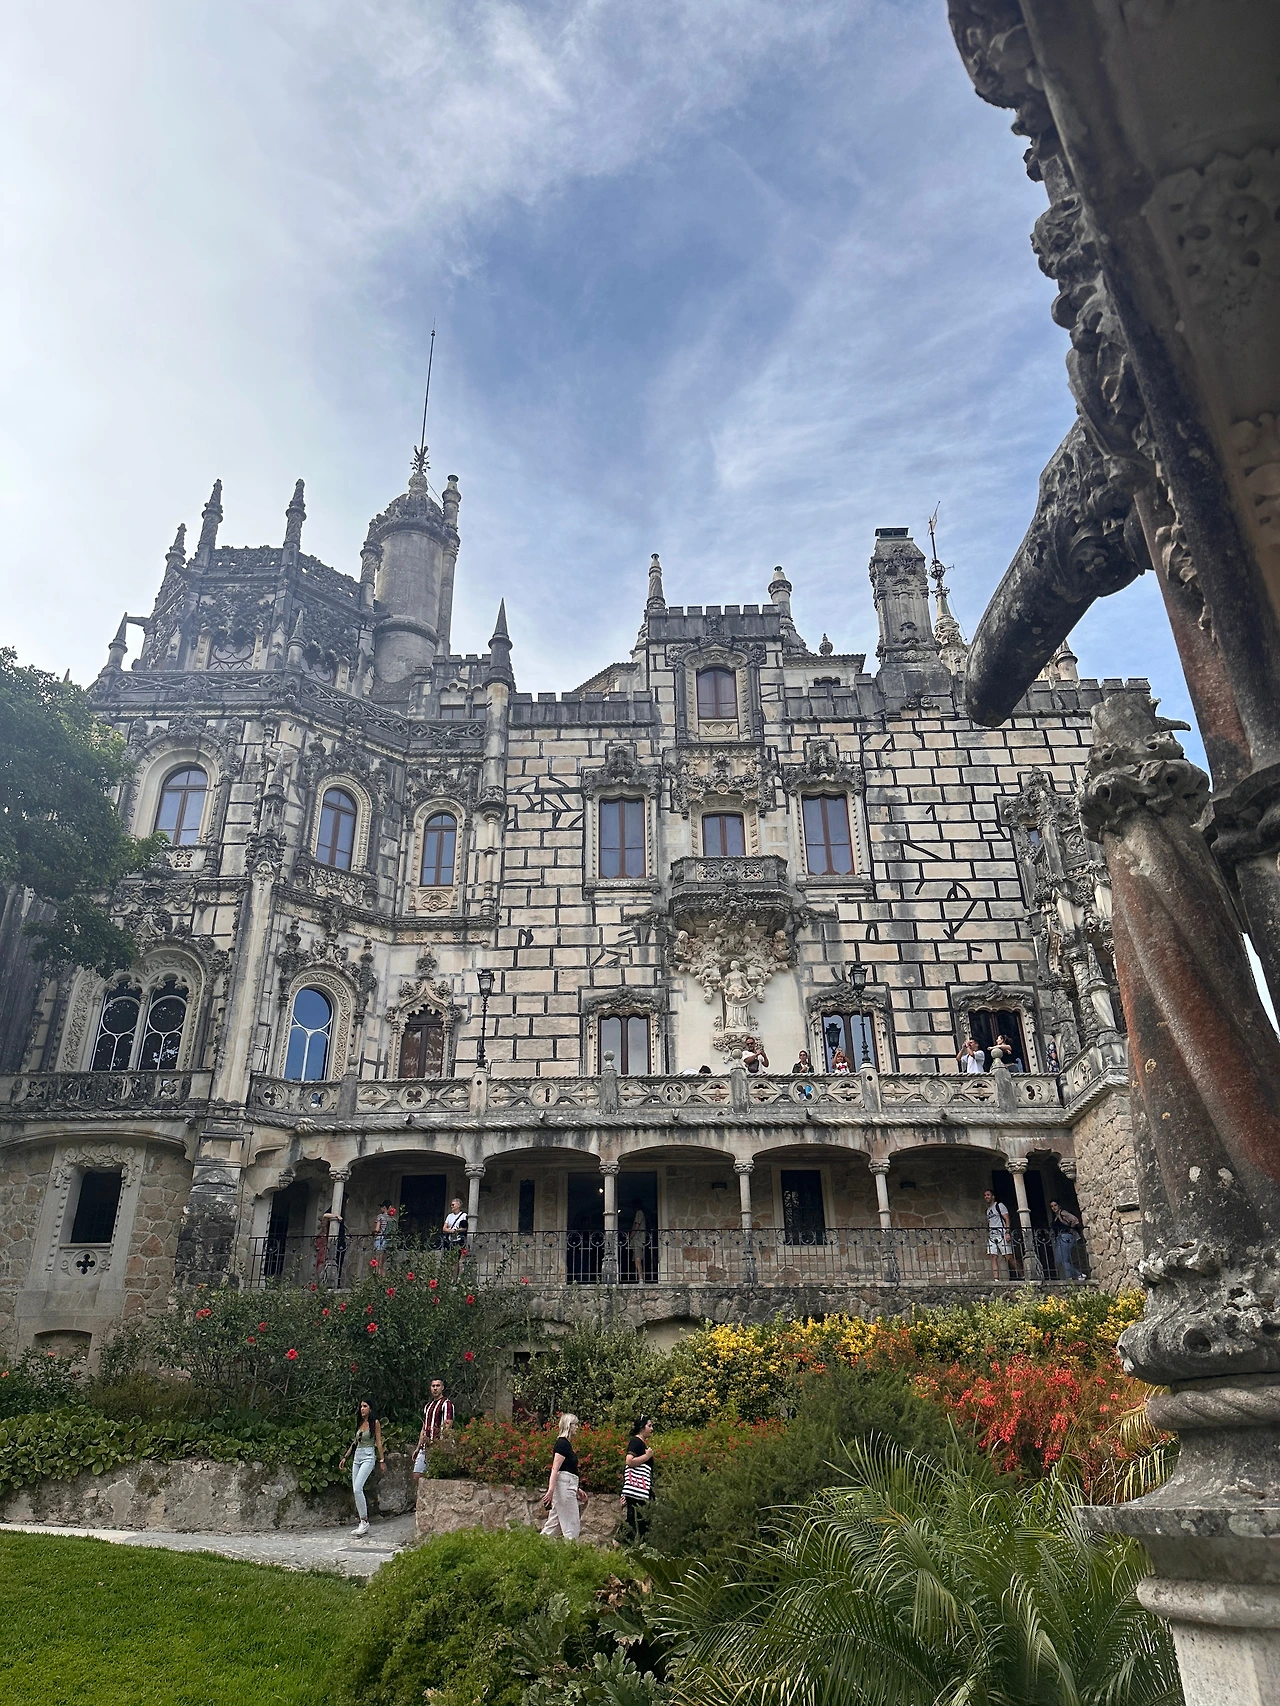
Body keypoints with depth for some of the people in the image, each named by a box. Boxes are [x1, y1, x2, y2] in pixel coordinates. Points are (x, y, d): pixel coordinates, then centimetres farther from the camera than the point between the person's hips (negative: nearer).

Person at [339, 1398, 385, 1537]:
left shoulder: (375, 1423, -5)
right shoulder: (360, 1423, 14)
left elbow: (379, 1442, -6)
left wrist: (382, 1460, -8)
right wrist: (345, 1457, 18)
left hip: (368, 1457, -7)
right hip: (357, 1456, 7)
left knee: (357, 1489, -19)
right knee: (356, 1490, 3)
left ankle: (364, 1521, -11)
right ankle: (363, 1524, 9)